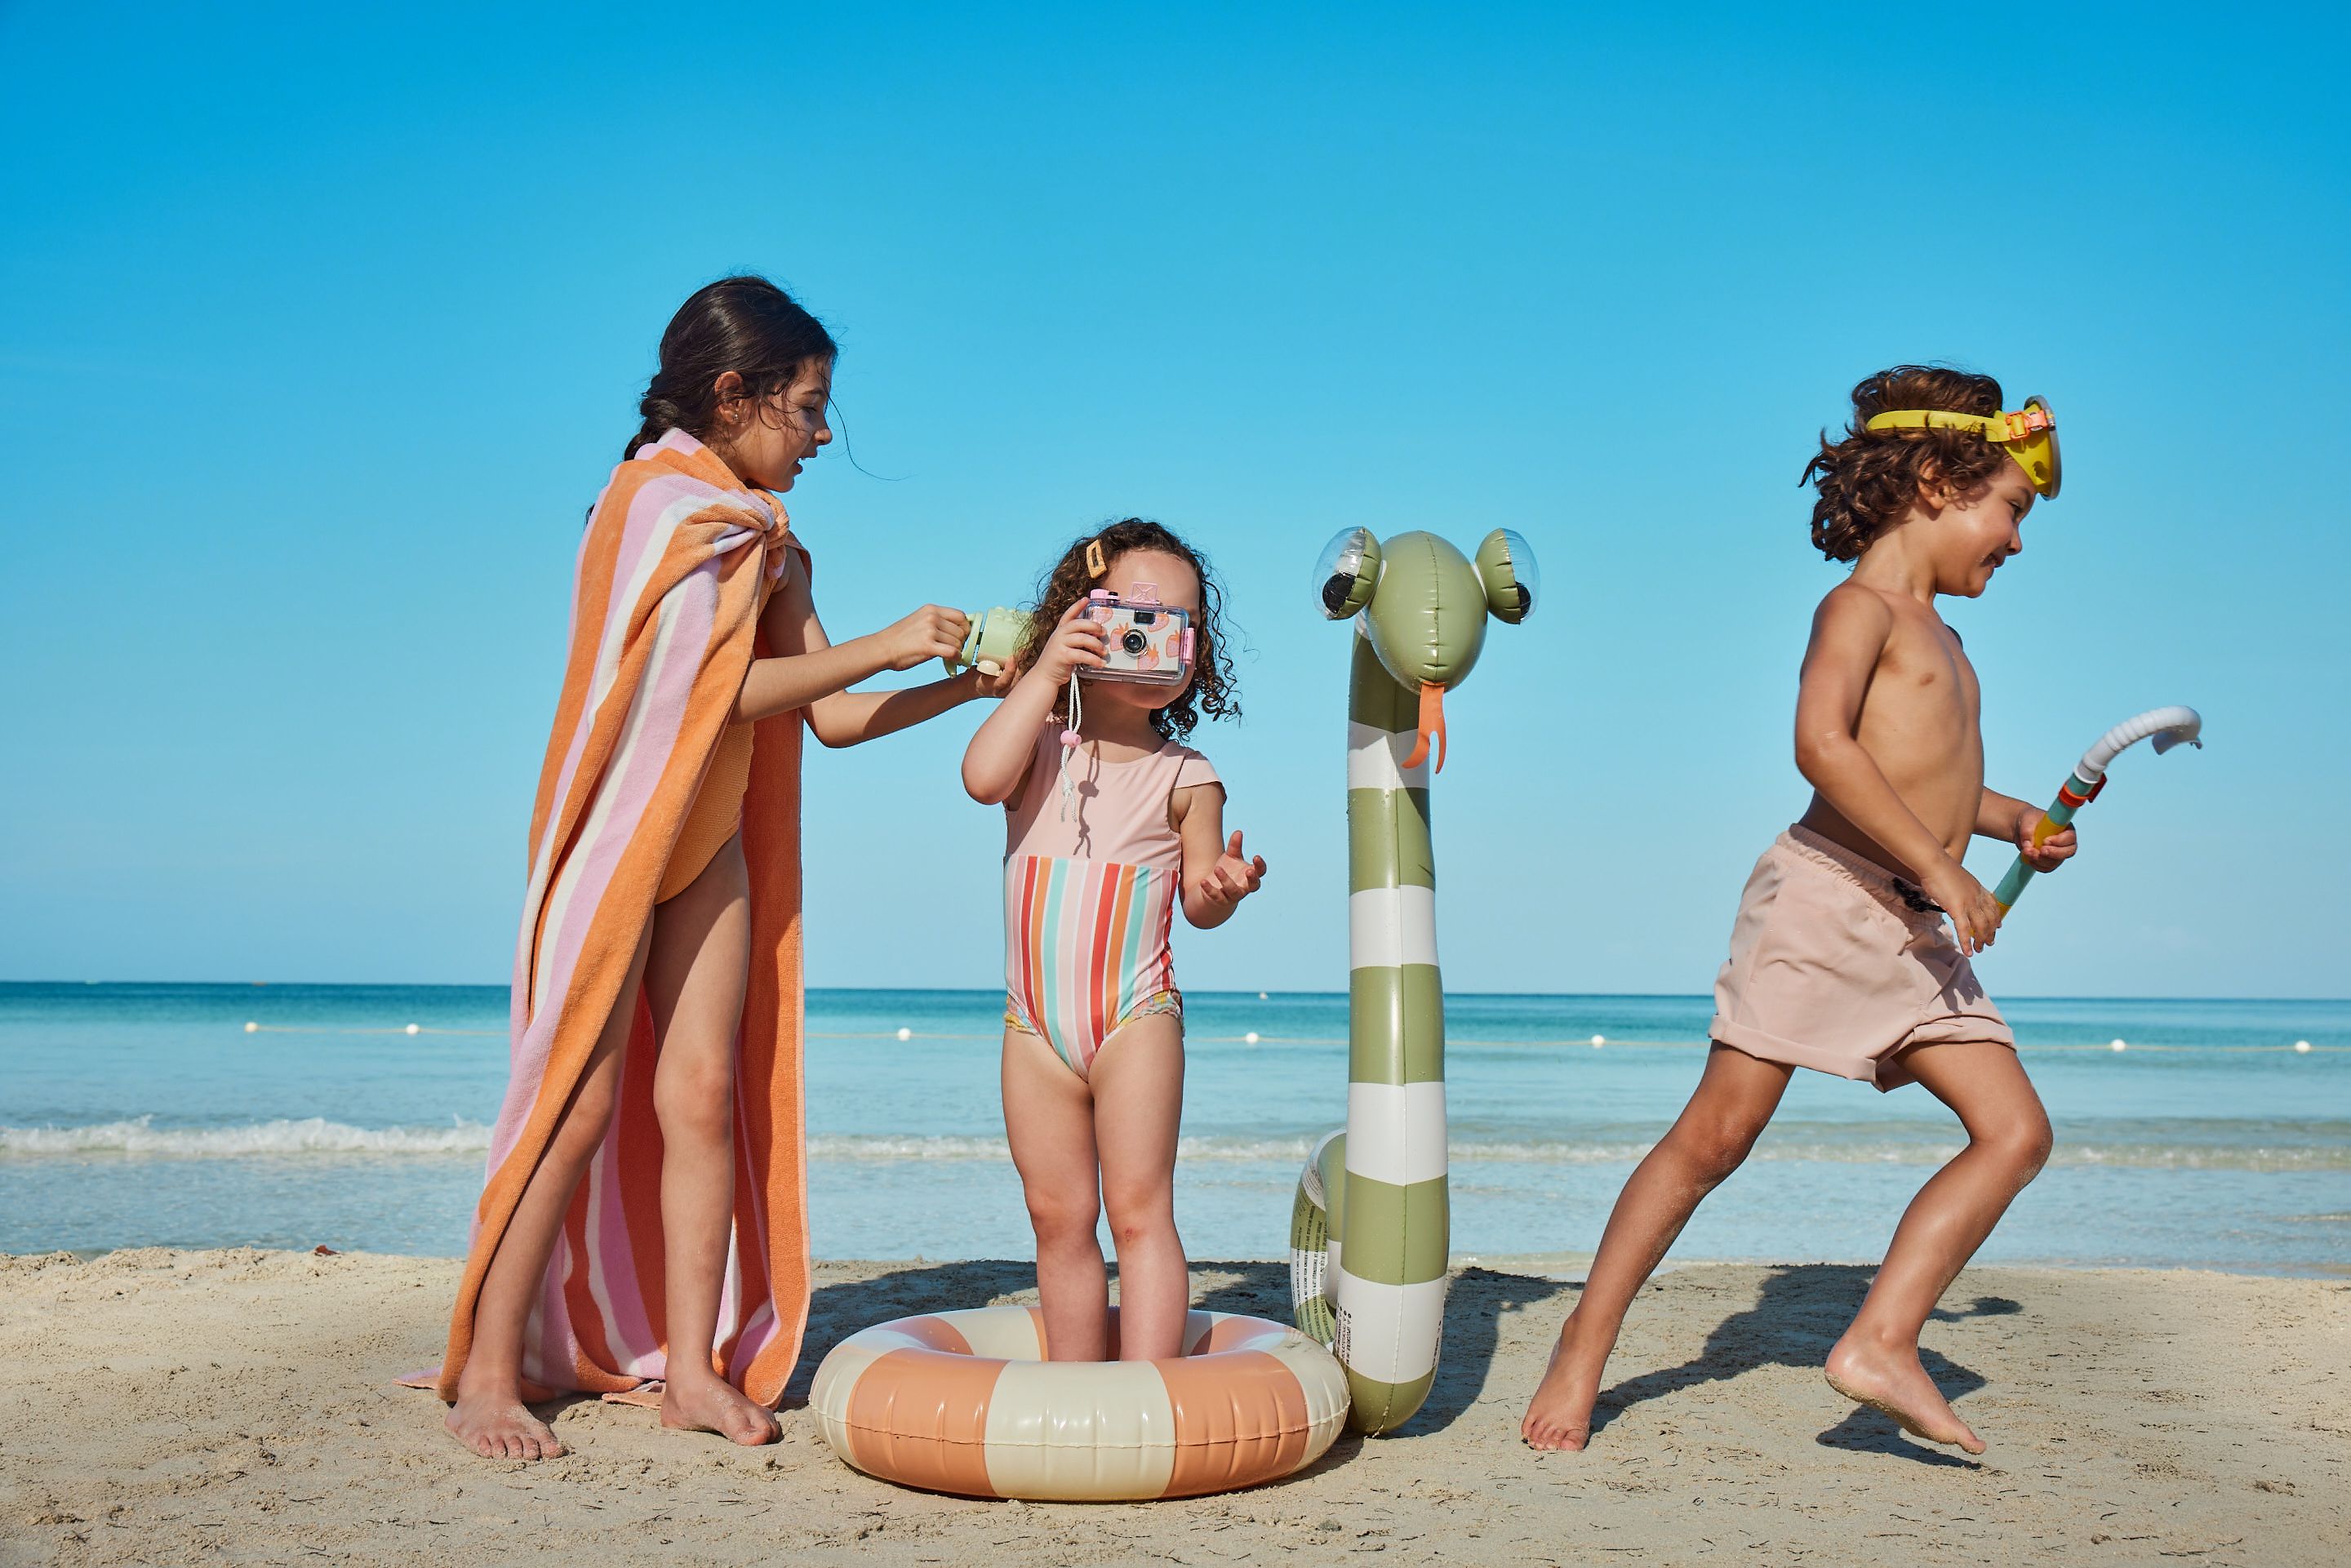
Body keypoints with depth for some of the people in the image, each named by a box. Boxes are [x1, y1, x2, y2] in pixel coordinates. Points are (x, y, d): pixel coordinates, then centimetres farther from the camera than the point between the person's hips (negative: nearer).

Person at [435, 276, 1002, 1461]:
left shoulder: (763, 535, 11)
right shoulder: (656, 499, -12)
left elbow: (829, 716, 8)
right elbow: (724, 687, -19)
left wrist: (972, 682, 1)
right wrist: (883, 645, -13)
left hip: (710, 844, 7)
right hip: (621, 829, -7)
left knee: (703, 1095, 1)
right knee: (580, 1101, -7)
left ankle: (691, 1366, 7)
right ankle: (487, 1373, 2)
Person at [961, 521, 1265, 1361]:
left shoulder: (1185, 777, 0)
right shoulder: (1040, 747, 3)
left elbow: (1196, 900, 3)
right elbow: (982, 778, -20)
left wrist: (1221, 886, -21)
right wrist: (1043, 673, -17)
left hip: (1135, 1016, -2)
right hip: (1035, 1023, 3)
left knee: (1138, 1209, -7)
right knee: (1058, 1216, 9)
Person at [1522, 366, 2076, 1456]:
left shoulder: (1938, 636, 24)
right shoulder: (1860, 607, -4)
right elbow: (1822, 744, -23)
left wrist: (2014, 819, 23)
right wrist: (1942, 869, -22)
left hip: (1918, 935, 9)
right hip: (1825, 896, -9)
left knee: (2017, 1130, -2)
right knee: (1715, 1134, -8)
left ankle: (1880, 1343, -6)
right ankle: (1583, 1347, 1)